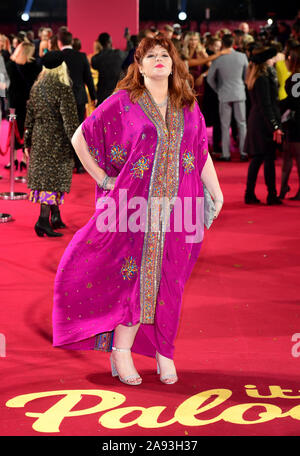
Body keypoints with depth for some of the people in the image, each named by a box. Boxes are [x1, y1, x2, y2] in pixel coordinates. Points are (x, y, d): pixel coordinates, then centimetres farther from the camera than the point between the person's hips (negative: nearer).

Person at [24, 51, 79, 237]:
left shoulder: (36, 88, 7)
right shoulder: (63, 90, -14)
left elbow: (29, 117, 12)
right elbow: (70, 121, -15)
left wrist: (27, 142, 19)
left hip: (38, 139, 7)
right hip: (57, 141, -7)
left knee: (43, 175, 14)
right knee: (54, 178, -4)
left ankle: (56, 216, 23)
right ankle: (43, 220, -11)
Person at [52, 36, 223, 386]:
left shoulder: (188, 107, 11)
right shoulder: (122, 103, -1)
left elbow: (202, 152, 15)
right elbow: (80, 139, 2)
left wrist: (216, 193, 8)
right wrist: (103, 180, 1)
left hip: (177, 208, 3)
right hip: (134, 205, -3)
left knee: (168, 280, 6)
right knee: (135, 274, -3)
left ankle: (163, 350, 17)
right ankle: (121, 350, 7)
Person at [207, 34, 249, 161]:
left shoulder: (218, 59, -8)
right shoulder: (242, 57, -5)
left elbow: (210, 78, 0)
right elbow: (247, 75, 5)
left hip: (224, 95, -1)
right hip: (239, 93, 1)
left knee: (225, 125, 5)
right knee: (242, 123, 8)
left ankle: (226, 154, 6)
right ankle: (243, 152, 7)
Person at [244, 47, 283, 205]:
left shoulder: (255, 78, 12)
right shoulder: (263, 79, -18)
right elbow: (265, 106, -20)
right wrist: (275, 127, -20)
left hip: (255, 121, 10)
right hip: (264, 124, -10)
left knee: (257, 158, 12)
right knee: (269, 159, -2)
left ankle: (250, 194, 14)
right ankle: (272, 196, 3)